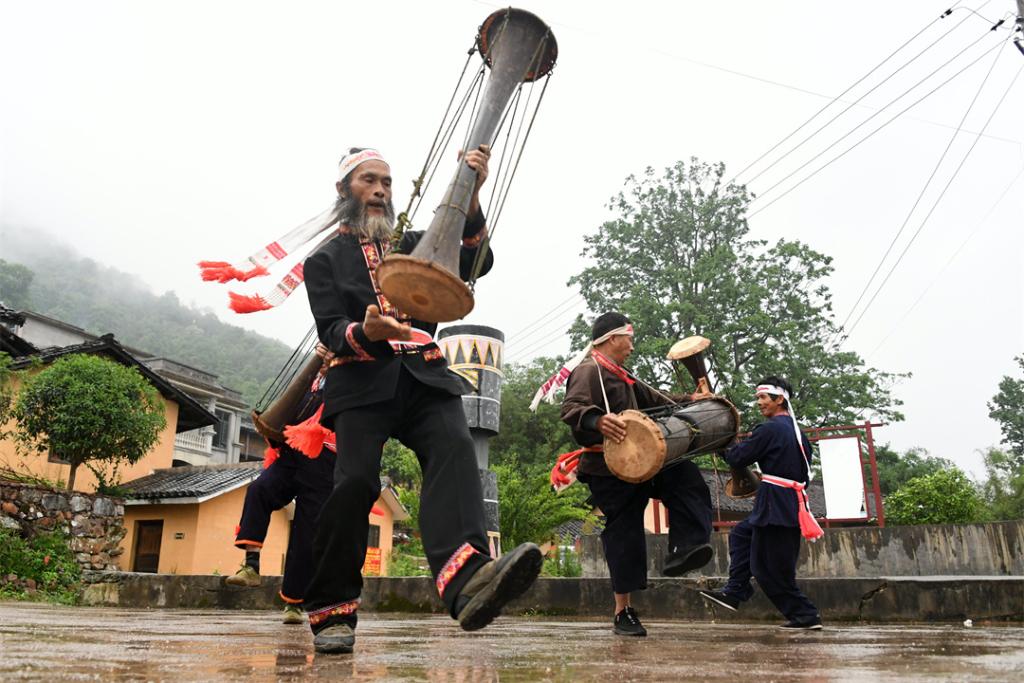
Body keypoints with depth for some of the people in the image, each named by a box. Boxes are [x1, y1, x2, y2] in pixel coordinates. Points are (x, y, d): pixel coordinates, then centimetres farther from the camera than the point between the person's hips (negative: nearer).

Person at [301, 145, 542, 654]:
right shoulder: (325, 259, 15)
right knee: (355, 482, -19)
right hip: (363, 383, -2)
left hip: (423, 378, 2)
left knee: (454, 450, -26)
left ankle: (467, 583, -47)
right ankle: (332, 612, 0)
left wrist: (469, 199, -4)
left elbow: (476, 265, 10)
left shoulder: (414, 246, 25)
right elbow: (331, 331, 1)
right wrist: (367, 333, -23)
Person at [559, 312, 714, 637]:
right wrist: (597, 420, -49)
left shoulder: (619, 375, 21)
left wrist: (688, 401, 23)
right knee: (624, 534, -3)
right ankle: (622, 613, 9)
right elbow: (571, 409, -29)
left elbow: (651, 398, 32)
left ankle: (681, 551, -9)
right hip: (607, 472, -9)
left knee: (685, 476, 0)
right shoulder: (588, 371, -13)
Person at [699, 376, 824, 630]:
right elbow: (805, 472, 19)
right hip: (793, 501, 10)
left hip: (776, 504, -10)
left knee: (769, 566, -1)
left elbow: (739, 457, -9)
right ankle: (733, 593, 14)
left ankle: (805, 615, 6)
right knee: (741, 535, 17)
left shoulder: (770, 428, -13)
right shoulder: (797, 430, 14)